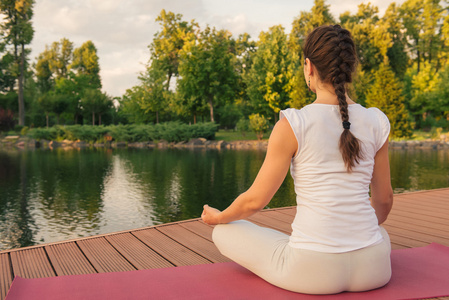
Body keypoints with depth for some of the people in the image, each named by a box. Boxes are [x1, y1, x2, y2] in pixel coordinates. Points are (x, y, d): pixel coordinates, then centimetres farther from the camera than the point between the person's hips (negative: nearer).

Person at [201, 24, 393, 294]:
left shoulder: (292, 125, -13)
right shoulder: (377, 123, -1)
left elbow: (256, 200, -5)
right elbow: (384, 200, 11)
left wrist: (218, 217, 16)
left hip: (313, 272, -5)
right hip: (374, 271, 6)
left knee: (224, 233, 18)